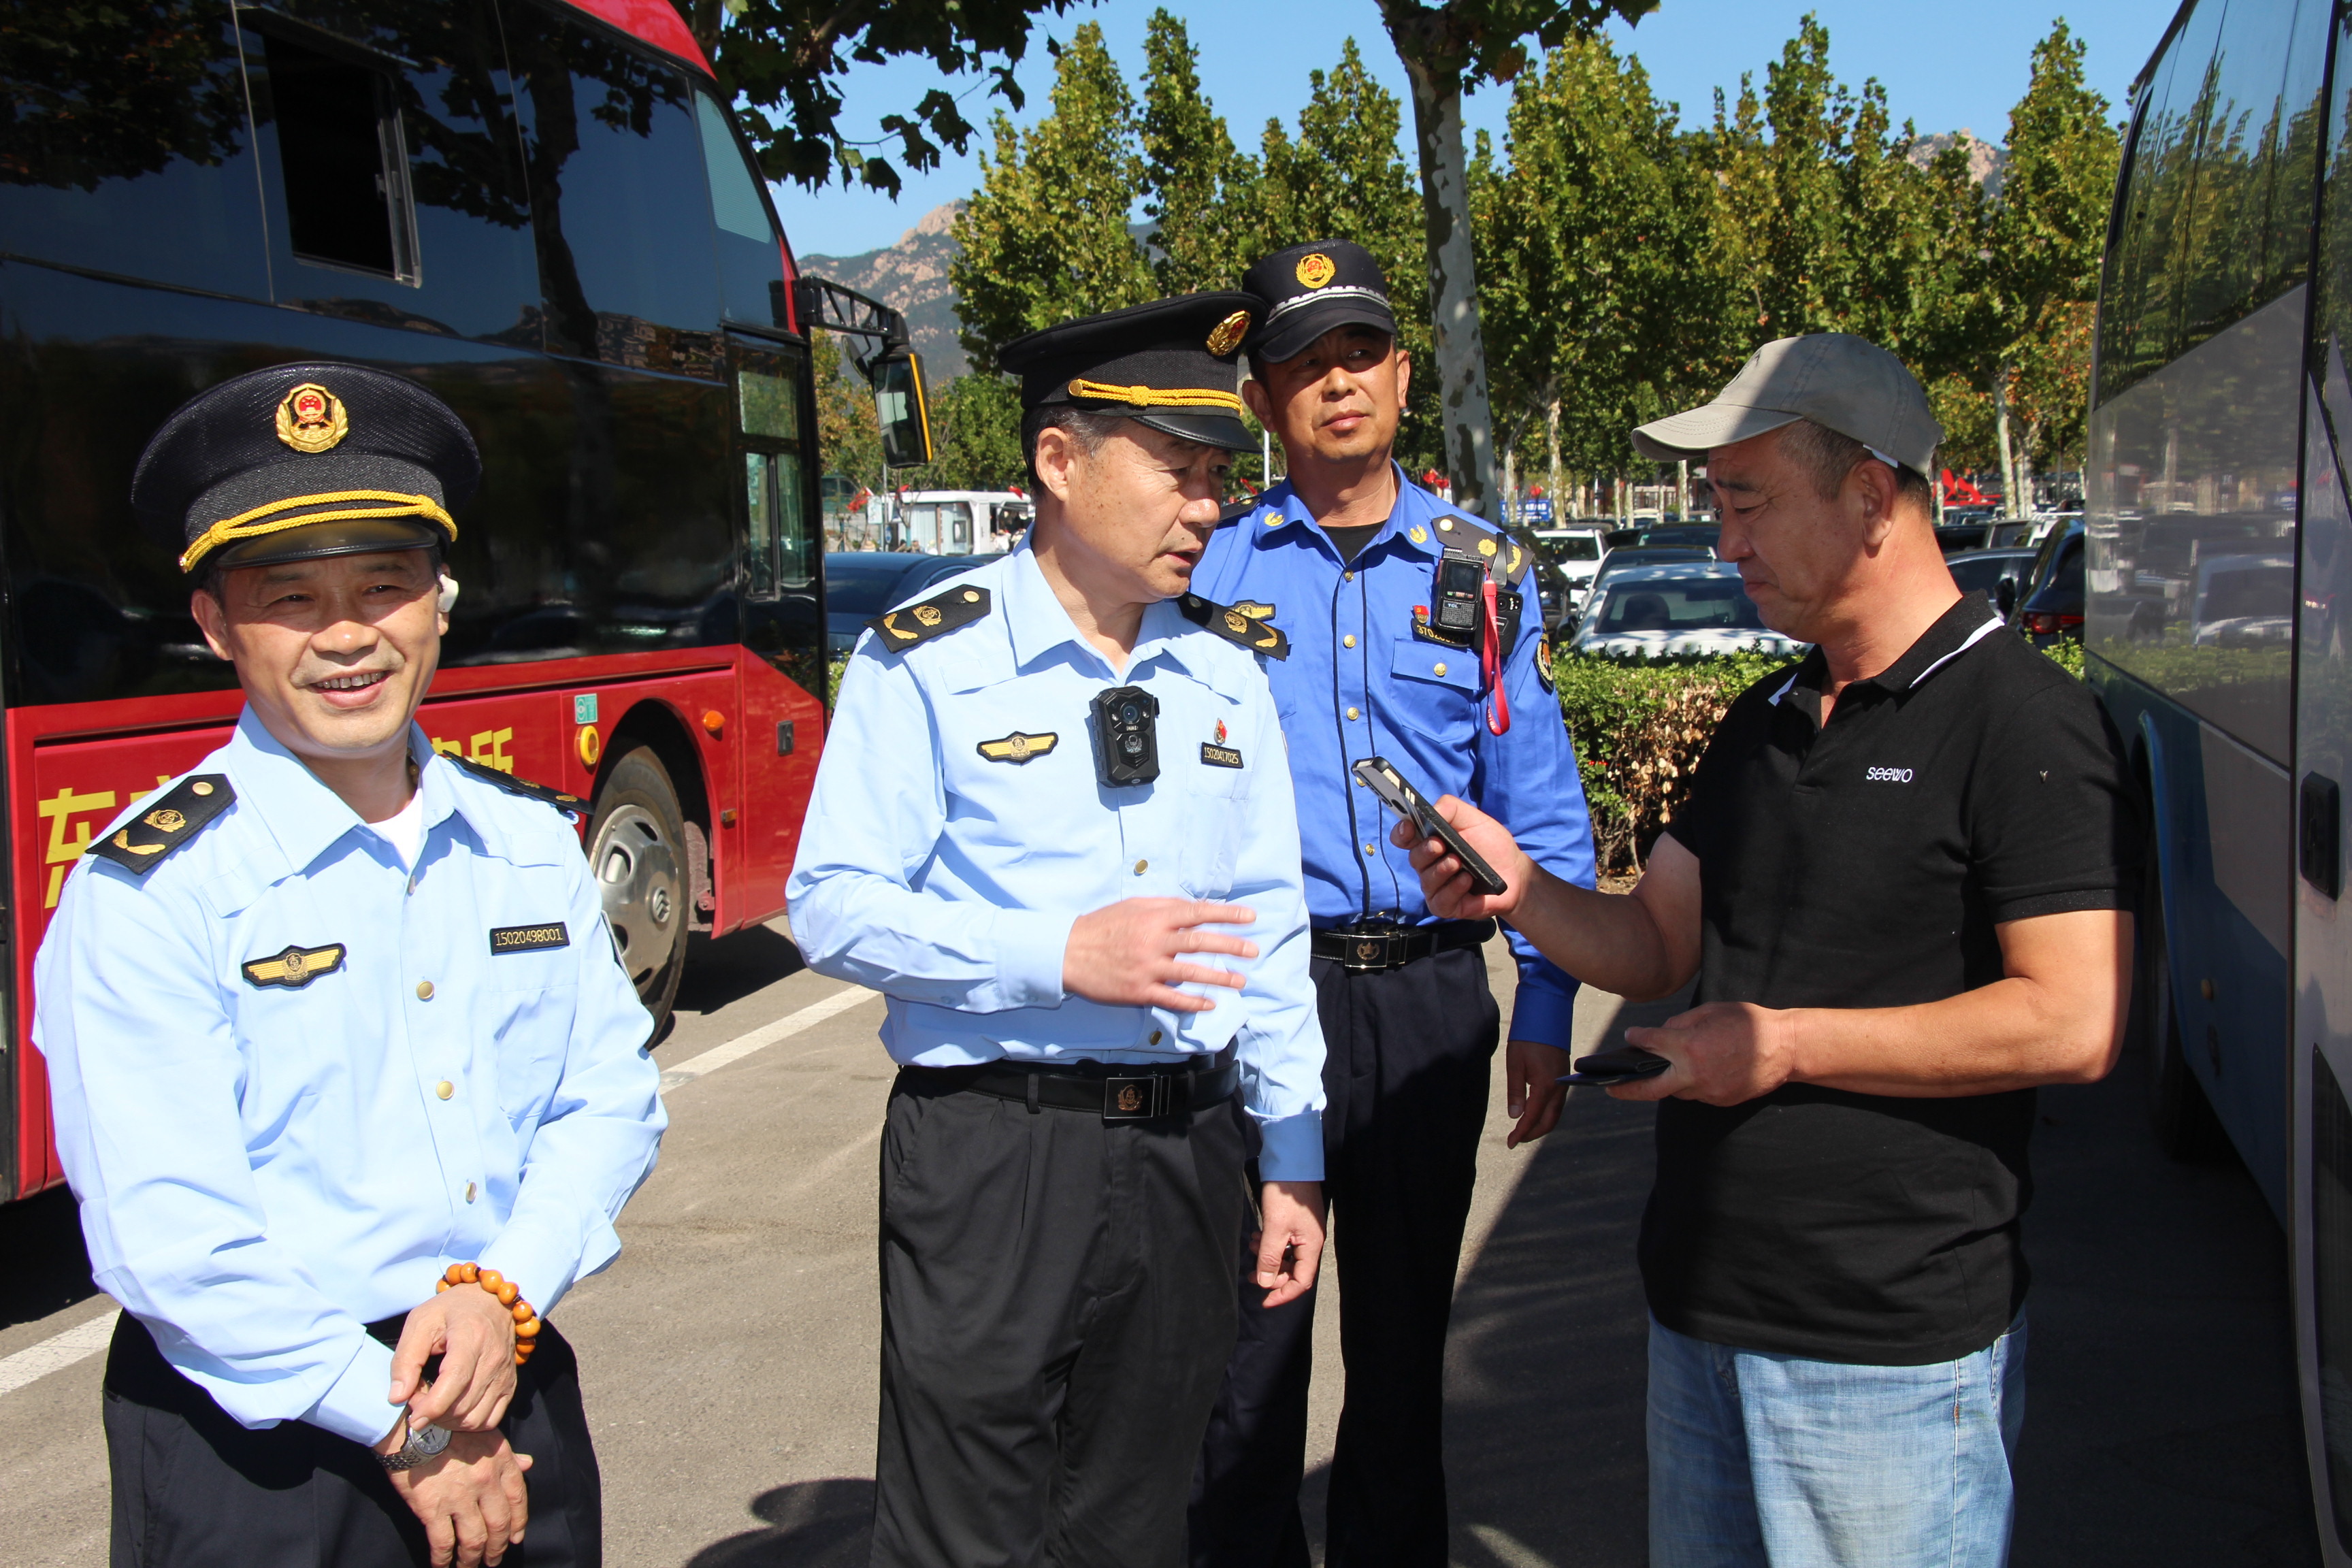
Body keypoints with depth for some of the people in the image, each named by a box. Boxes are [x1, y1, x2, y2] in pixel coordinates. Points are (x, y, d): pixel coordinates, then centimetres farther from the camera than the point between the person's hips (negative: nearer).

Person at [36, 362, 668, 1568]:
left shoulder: (532, 841, 4)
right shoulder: (147, 890, -12)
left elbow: (609, 1095, 3)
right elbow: (168, 1234, -17)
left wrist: (502, 1296, -12)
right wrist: (402, 1428, -13)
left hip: (513, 1393, 4)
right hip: (258, 1452, -4)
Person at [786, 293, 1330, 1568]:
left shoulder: (1231, 665, 9)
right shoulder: (930, 662, -6)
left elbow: (1270, 925, 12)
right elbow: (833, 907, -10)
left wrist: (1294, 1156, 10)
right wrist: (1062, 954, -20)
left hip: (1185, 1151, 5)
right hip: (991, 1152, -4)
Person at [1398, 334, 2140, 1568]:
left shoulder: (2022, 725, -12)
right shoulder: (1763, 724, 13)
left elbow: (2074, 1026, -20)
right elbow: (1657, 947, 13)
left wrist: (1790, 1043, -17)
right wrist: (1519, 890, -5)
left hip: (1893, 1347, -7)